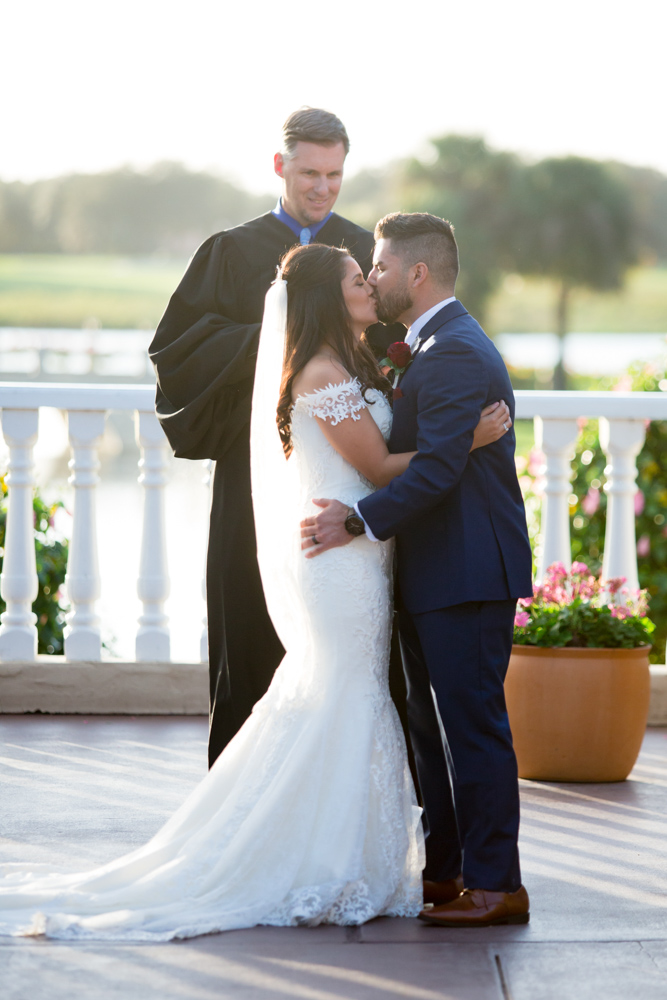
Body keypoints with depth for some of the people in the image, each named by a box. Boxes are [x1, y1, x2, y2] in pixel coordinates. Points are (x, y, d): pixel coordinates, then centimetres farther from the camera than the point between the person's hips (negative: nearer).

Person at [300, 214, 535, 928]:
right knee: (432, 723, 17)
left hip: (467, 574, -11)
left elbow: (438, 466, -24)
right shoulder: (437, 347, 17)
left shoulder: (455, 353, -17)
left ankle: (496, 884, -3)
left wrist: (358, 521, -23)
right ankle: (446, 866, 26)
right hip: (435, 571, 11)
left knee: (473, 726, -7)